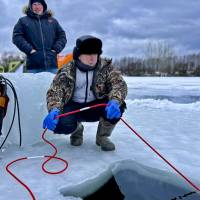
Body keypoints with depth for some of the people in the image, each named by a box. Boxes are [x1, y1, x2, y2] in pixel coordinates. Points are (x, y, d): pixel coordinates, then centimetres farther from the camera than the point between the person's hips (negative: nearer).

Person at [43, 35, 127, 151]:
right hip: (74, 107, 0)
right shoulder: (66, 71, -11)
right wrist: (54, 110, -40)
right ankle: (77, 129, 11)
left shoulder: (106, 66, -9)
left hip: (96, 107, 1)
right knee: (59, 124, -30)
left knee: (118, 105, -29)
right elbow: (54, 91, -17)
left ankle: (102, 136, 1)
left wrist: (114, 101, -43)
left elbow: (119, 84, -21)